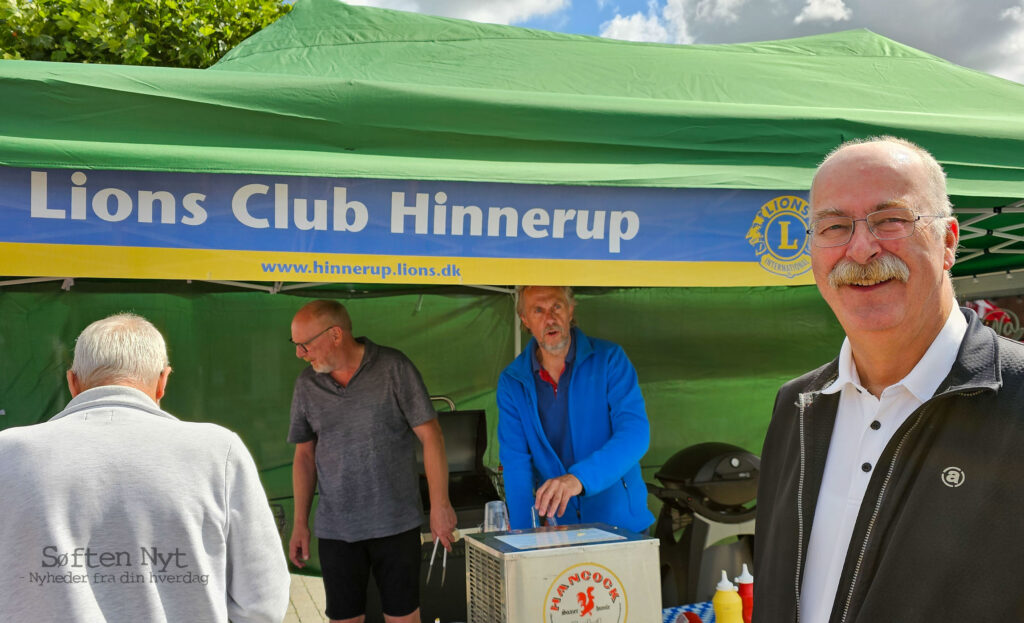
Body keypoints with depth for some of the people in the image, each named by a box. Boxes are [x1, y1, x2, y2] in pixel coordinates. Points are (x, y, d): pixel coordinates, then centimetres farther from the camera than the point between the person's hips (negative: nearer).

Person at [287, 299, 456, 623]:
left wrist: (440, 504, -11)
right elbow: (305, 455, 11)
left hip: (396, 523, -3)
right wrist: (300, 523, 8)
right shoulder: (307, 384, 4)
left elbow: (431, 436, -7)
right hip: (335, 529, 3)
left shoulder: (394, 368, -8)